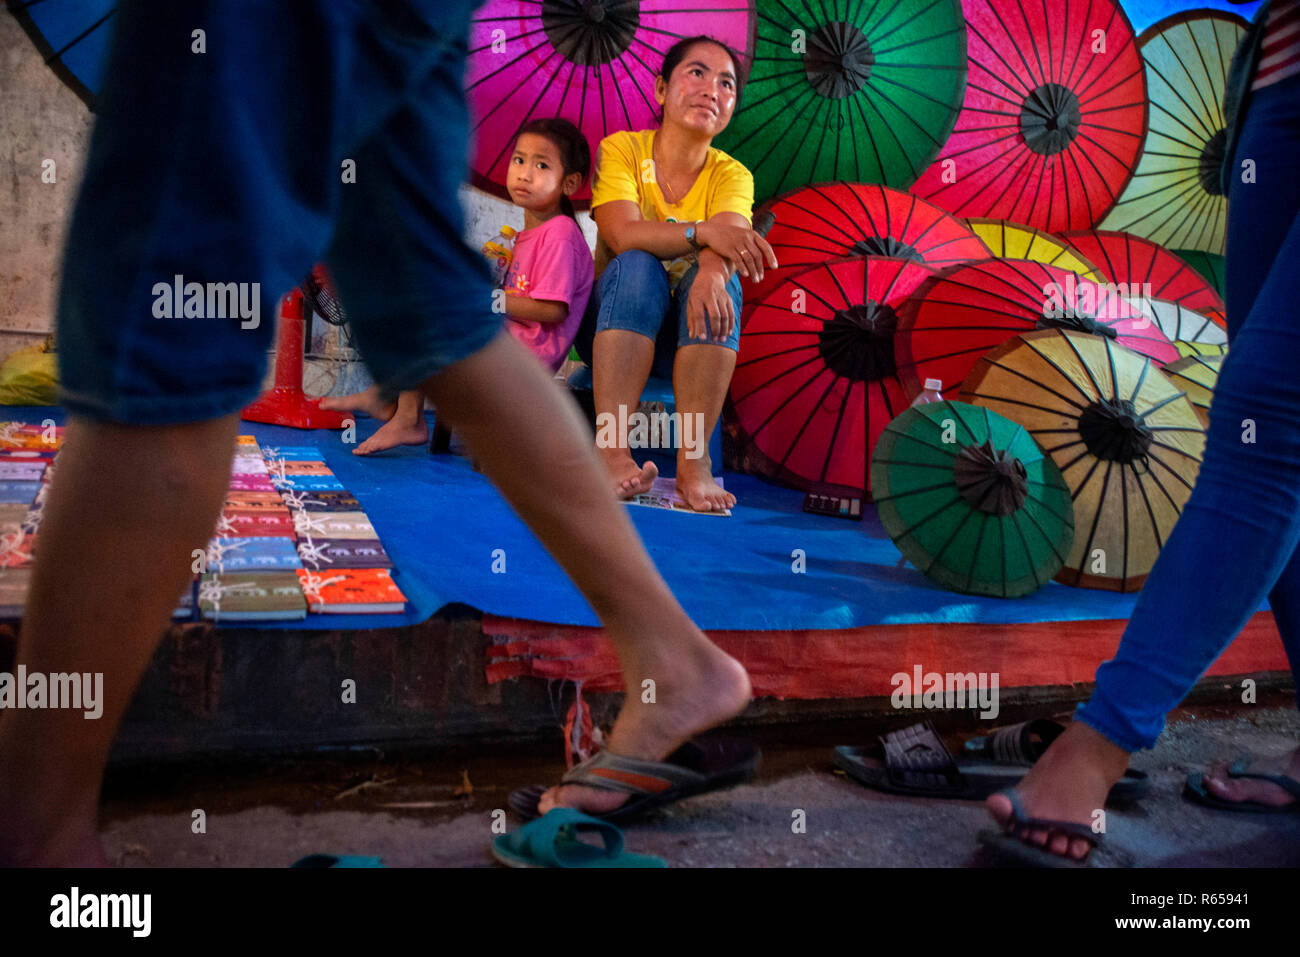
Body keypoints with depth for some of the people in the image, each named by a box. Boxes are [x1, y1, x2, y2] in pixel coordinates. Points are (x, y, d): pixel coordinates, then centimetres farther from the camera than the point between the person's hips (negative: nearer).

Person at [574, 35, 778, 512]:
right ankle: (612, 449, -44)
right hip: (612, 327, -1)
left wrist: (712, 271, -43)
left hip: (687, 336, 1)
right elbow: (622, 234, -21)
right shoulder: (621, 148, -3)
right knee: (637, 266, -31)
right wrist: (701, 232, -36)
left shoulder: (731, 176, 2)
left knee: (718, 275, -28)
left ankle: (693, 459, -38)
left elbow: (730, 242, -20)